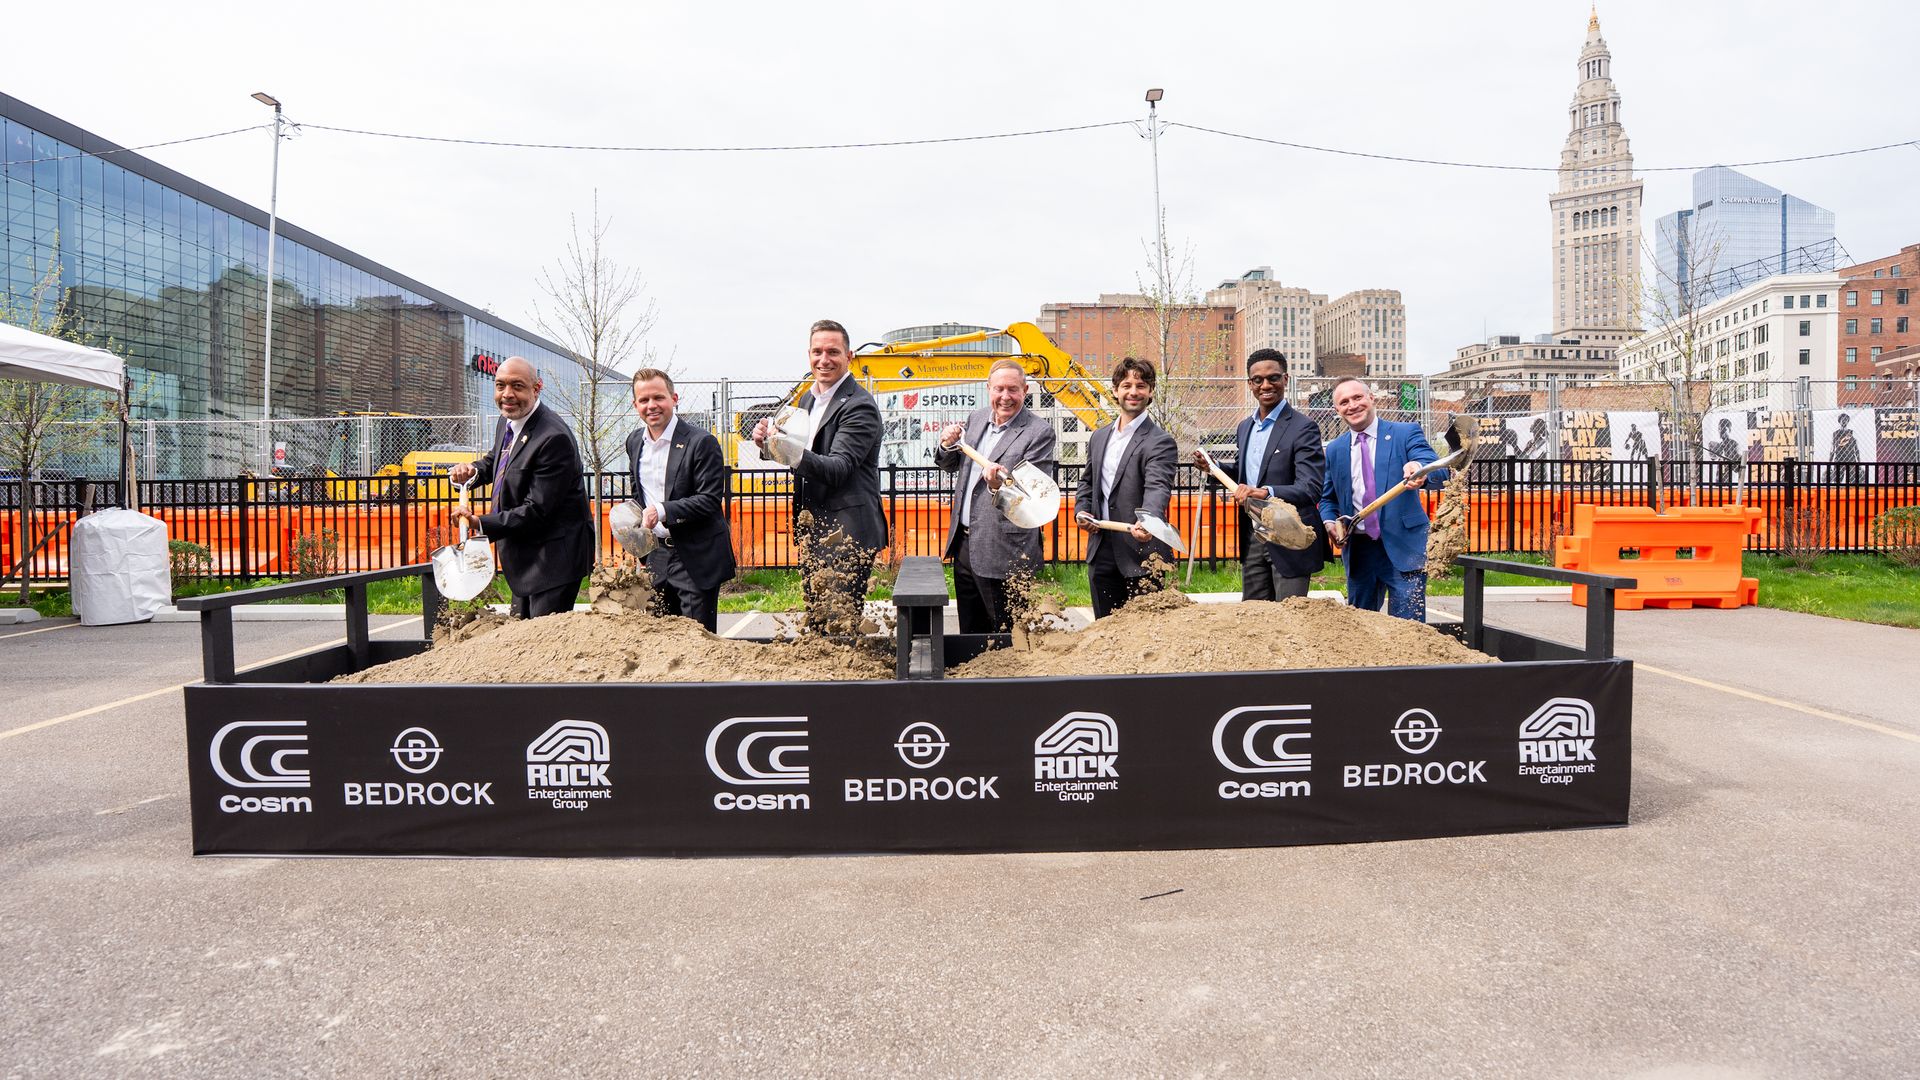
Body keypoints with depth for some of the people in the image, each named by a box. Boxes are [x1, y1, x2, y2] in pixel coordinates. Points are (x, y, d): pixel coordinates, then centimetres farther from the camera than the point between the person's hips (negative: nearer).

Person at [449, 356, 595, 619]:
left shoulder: (554, 438, -25)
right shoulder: (507, 421, 5)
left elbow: (537, 511, -25)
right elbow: (494, 460, 25)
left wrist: (481, 524, -22)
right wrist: (472, 470, 2)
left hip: (553, 556, -10)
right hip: (523, 557, 10)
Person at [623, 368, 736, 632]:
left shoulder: (701, 442, -14)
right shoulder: (635, 442, 9)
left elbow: (711, 499, -19)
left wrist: (663, 511, -28)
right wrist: (636, 522, 12)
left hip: (696, 558, -7)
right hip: (656, 555, 7)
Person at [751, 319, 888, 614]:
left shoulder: (859, 405, -13)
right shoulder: (807, 399, 14)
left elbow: (839, 468, -23)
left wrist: (796, 454, -41)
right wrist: (769, 444, 2)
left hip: (846, 532, -8)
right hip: (812, 531, 9)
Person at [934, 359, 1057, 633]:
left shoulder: (1039, 432, -11)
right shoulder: (976, 418, 10)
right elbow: (951, 466, 20)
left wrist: (1000, 485, -37)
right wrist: (948, 445, -1)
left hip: (1002, 551, -6)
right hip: (963, 542, 7)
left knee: (1005, 633, 3)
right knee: (970, 630, 19)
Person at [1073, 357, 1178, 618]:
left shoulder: (1160, 442, -9)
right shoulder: (1100, 437, 13)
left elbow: (1158, 487, -25)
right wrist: (1081, 510, 3)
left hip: (1141, 552, -6)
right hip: (1101, 551, 6)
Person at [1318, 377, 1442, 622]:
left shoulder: (1406, 433, -3)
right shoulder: (1334, 450, 9)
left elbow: (1439, 473, -16)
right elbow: (1328, 498, 18)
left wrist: (1419, 467, -39)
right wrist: (1329, 522, -4)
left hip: (1402, 547, -4)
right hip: (1357, 549, 4)